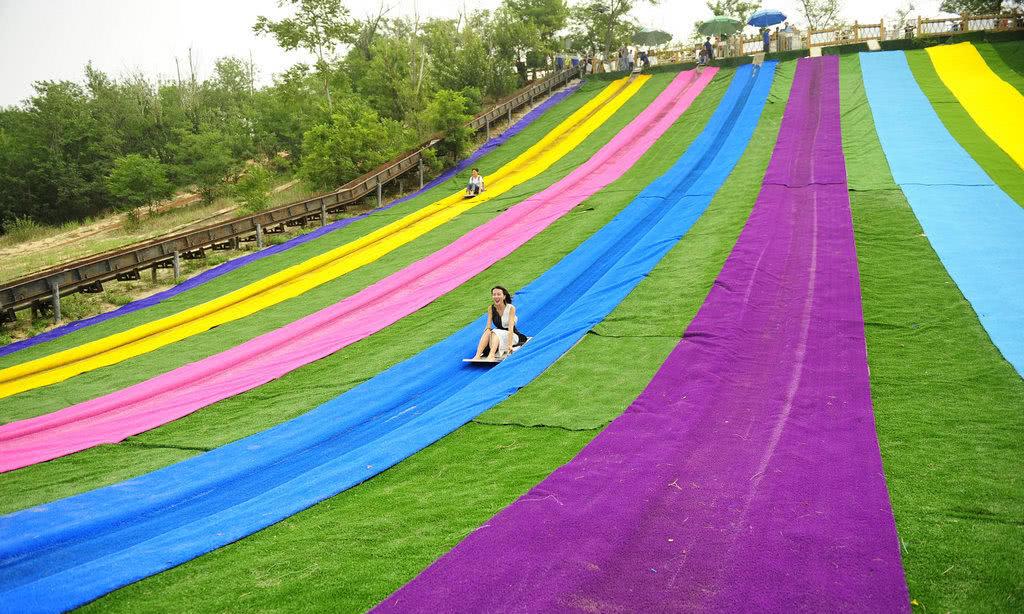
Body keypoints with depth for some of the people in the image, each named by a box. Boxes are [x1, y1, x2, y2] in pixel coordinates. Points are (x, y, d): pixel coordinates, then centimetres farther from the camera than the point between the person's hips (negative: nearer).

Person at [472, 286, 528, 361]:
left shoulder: (511, 308, -16)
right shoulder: (491, 309, -3)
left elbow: (510, 328, -25)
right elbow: (488, 327, -9)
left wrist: (510, 345, -35)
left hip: (512, 336, -4)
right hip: (497, 335, 4)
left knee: (496, 333, -34)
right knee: (487, 332, -28)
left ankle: (491, 356, -57)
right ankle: (478, 356, -42)